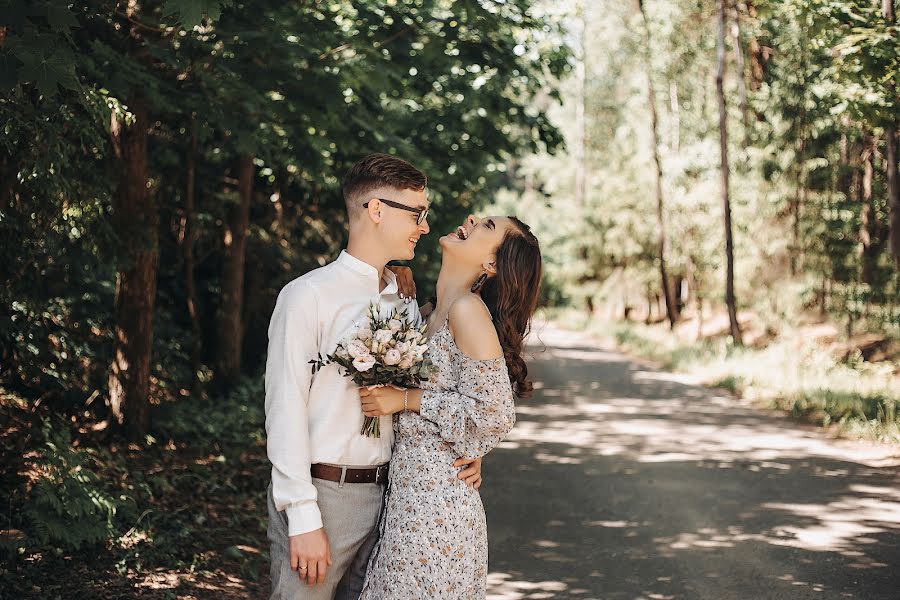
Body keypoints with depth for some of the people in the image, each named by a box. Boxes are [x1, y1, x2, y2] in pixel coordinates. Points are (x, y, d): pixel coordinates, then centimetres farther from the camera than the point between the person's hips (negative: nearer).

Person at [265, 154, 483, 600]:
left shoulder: (407, 306, 12)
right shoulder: (309, 296, -9)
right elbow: (285, 410, -12)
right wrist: (303, 519, -15)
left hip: (384, 496, 6)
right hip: (320, 494, -6)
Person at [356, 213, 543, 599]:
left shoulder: (469, 310, -15)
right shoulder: (435, 314, 11)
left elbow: (494, 414, -17)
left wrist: (405, 400, -14)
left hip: (435, 503, -8)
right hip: (409, 493, 8)